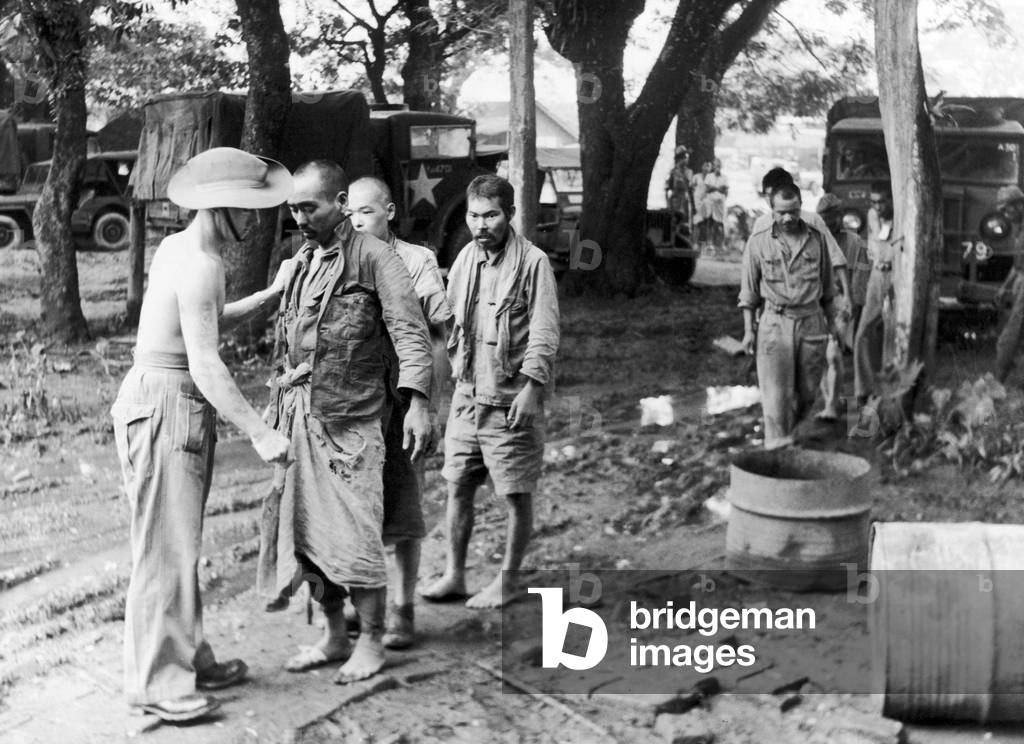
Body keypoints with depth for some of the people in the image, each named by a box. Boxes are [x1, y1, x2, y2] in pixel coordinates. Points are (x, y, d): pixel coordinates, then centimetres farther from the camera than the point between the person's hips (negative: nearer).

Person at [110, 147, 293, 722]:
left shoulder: (177, 247, 11)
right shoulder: (200, 265, -19)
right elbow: (205, 364, -26)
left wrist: (268, 297, 19)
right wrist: (259, 432, -29)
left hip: (181, 405, 10)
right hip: (165, 405, -10)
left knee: (181, 541, 15)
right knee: (166, 545, -4)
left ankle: (188, 657, 25)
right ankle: (155, 681, 4)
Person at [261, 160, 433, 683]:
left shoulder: (373, 257, -7)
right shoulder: (300, 262, 15)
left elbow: (410, 331, -14)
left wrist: (416, 402, -25)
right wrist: (276, 403, 20)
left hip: (348, 419, -7)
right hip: (295, 416, 7)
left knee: (353, 533, -4)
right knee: (302, 532, 10)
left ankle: (371, 640, 12)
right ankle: (334, 635, 24)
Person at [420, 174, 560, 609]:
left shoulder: (533, 262, -10)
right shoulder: (466, 259, 9)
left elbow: (545, 333, -13)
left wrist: (531, 387, -21)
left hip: (511, 398, -6)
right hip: (467, 393, 6)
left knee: (517, 494, 4)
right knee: (458, 487, 10)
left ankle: (506, 581, 17)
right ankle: (454, 576, 22)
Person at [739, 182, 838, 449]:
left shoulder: (816, 238, 5)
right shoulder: (758, 242, 0)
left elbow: (827, 285, 13)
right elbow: (749, 290, 4)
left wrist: (831, 322, 14)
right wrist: (748, 330, 0)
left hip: (811, 322, 2)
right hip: (775, 323, -2)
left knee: (808, 391, 8)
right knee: (777, 391, -6)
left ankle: (789, 431, 29)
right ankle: (778, 446, -2)